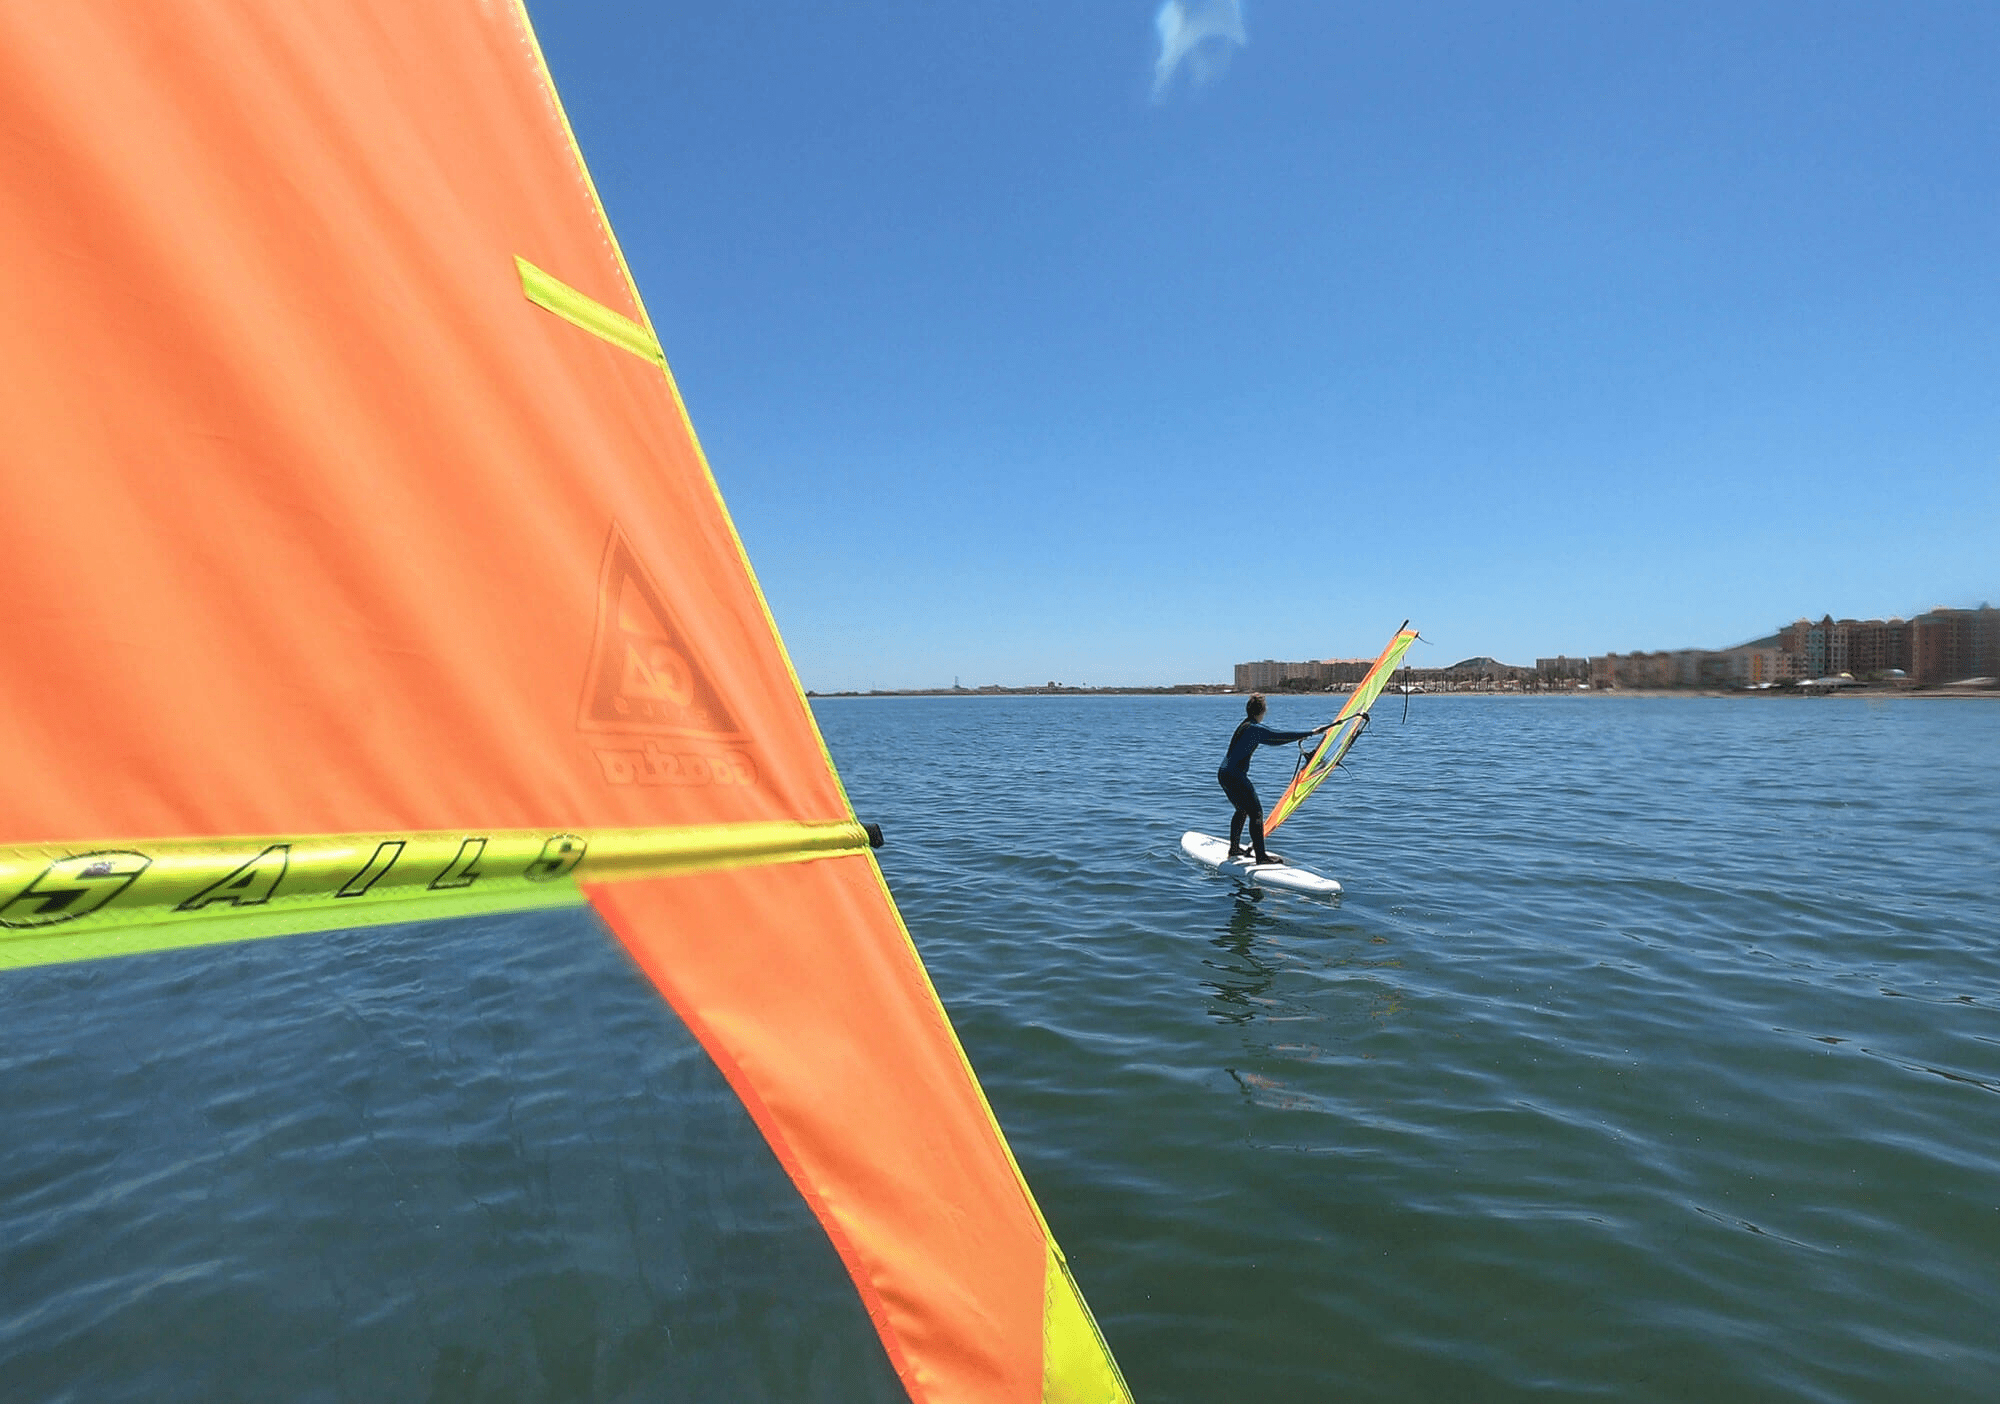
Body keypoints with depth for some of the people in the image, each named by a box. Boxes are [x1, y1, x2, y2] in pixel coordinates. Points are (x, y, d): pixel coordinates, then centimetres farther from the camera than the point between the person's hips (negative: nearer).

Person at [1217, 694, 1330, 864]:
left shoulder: (1245, 725, 16)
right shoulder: (1255, 728, -14)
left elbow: (1271, 741, 24)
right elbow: (1280, 735, -20)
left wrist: (1296, 738, 22)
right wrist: (1311, 732, -17)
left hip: (1224, 774, 10)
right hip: (1235, 776, -10)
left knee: (1242, 810, 23)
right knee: (1256, 813, -7)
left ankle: (1234, 848, 30)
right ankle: (1261, 856, -7)